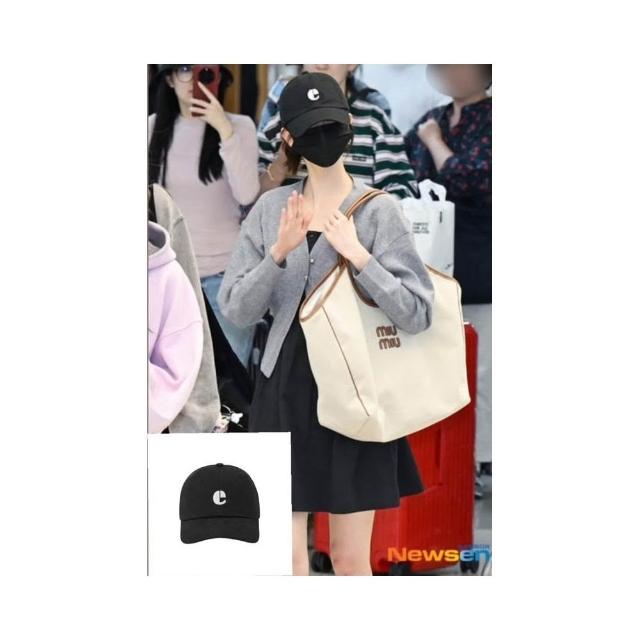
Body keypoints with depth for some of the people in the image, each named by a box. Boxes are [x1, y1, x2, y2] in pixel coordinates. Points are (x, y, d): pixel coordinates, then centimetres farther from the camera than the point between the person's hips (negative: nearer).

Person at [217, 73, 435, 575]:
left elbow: (418, 314, -12)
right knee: (286, 559, 4)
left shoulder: (379, 211, -6)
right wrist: (279, 252, -16)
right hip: (285, 389, 2)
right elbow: (235, 309, -2)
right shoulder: (271, 208, 3)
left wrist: (357, 254, -21)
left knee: (351, 559, 5)